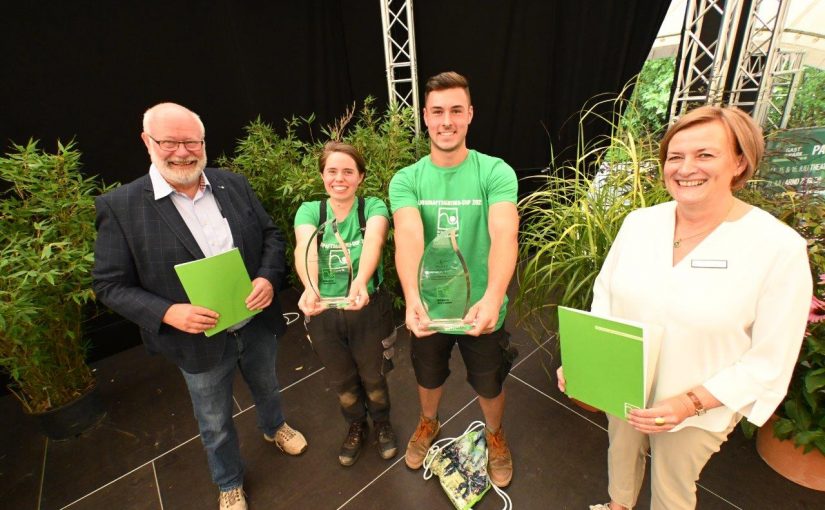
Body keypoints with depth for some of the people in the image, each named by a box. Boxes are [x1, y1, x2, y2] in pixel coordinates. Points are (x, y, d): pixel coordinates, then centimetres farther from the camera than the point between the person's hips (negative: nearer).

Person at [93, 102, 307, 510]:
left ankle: (273, 427, 63)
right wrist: (167, 313, -25)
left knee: (266, 386, 29)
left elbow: (271, 235, 1)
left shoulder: (233, 184, -4)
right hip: (199, 340, -2)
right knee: (215, 424, 21)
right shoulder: (119, 207, -13)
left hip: (257, 323, 3)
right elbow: (110, 285, -9)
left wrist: (268, 277, -17)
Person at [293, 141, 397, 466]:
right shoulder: (309, 211, -8)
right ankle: (356, 427, 53)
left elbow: (373, 242, -34)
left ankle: (382, 424, 51)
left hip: (368, 309, -1)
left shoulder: (373, 207, -12)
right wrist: (310, 287, -49)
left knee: (372, 376, 19)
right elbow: (304, 248, -29)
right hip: (323, 313, 2)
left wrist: (360, 283, -54)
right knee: (341, 380, 22)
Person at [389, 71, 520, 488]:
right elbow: (408, 236, -27)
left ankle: (495, 435, 56)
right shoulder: (406, 179, -9)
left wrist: (492, 297, -46)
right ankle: (428, 423, 60)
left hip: (481, 308, -1)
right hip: (428, 308, 2)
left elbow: (505, 234, -29)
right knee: (428, 377, 26)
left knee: (489, 384, 21)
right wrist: (412, 297, -44)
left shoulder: (496, 172, -14)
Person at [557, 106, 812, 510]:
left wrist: (691, 402, -24)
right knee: (621, 453, 28)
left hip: (699, 409, -3)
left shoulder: (780, 247, -19)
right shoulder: (639, 222, -9)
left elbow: (769, 361, -15)